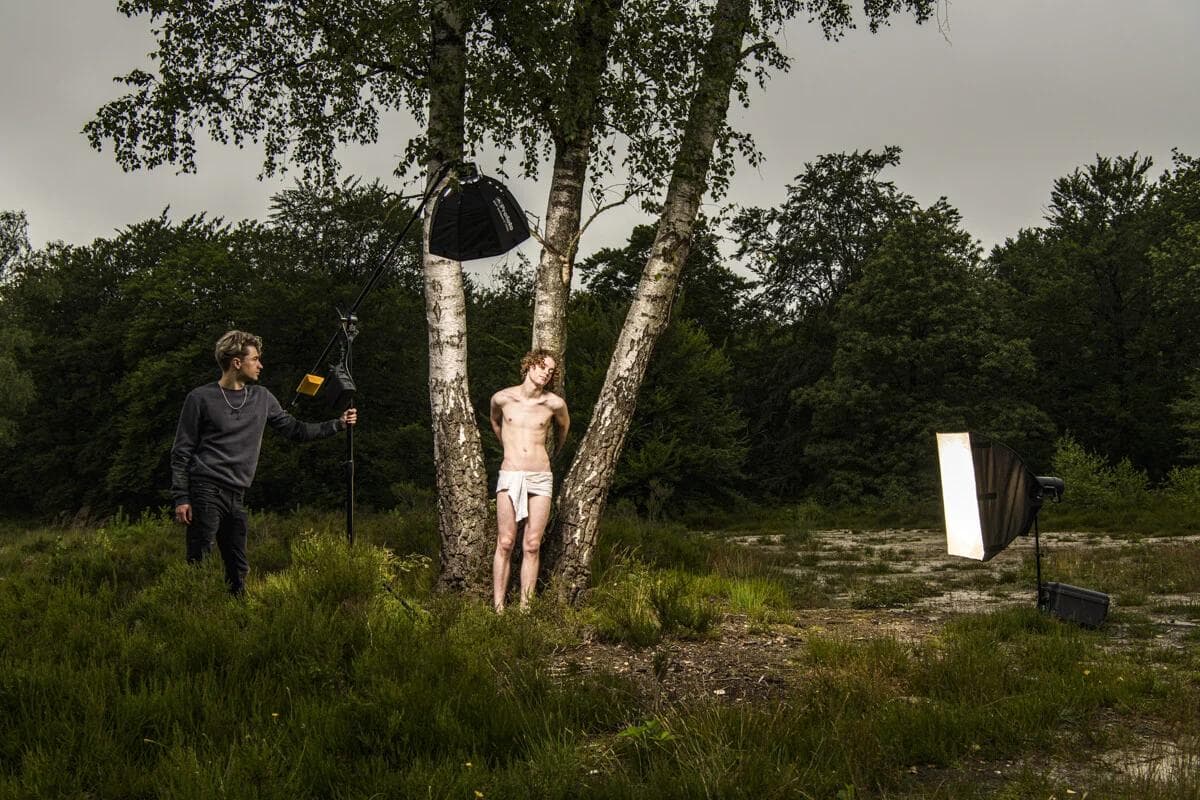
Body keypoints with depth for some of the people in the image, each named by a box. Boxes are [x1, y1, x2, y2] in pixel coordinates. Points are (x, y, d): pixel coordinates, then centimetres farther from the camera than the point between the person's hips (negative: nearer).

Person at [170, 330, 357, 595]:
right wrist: (181, 498, -7)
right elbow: (182, 452, 0)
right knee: (199, 564, -10)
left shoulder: (262, 399, 13)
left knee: (238, 568, 6)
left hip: (236, 496, 5)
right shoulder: (200, 398, -1)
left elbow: (295, 430, 20)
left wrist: (338, 424, 11)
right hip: (205, 492, -5)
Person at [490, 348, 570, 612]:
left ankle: (525, 608, 3)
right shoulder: (502, 398, 1)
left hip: (540, 479, 1)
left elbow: (563, 425, 23)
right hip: (510, 477, -1)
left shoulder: (554, 403, 0)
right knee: (505, 543, -5)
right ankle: (498, 608, -2)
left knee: (532, 546, -1)